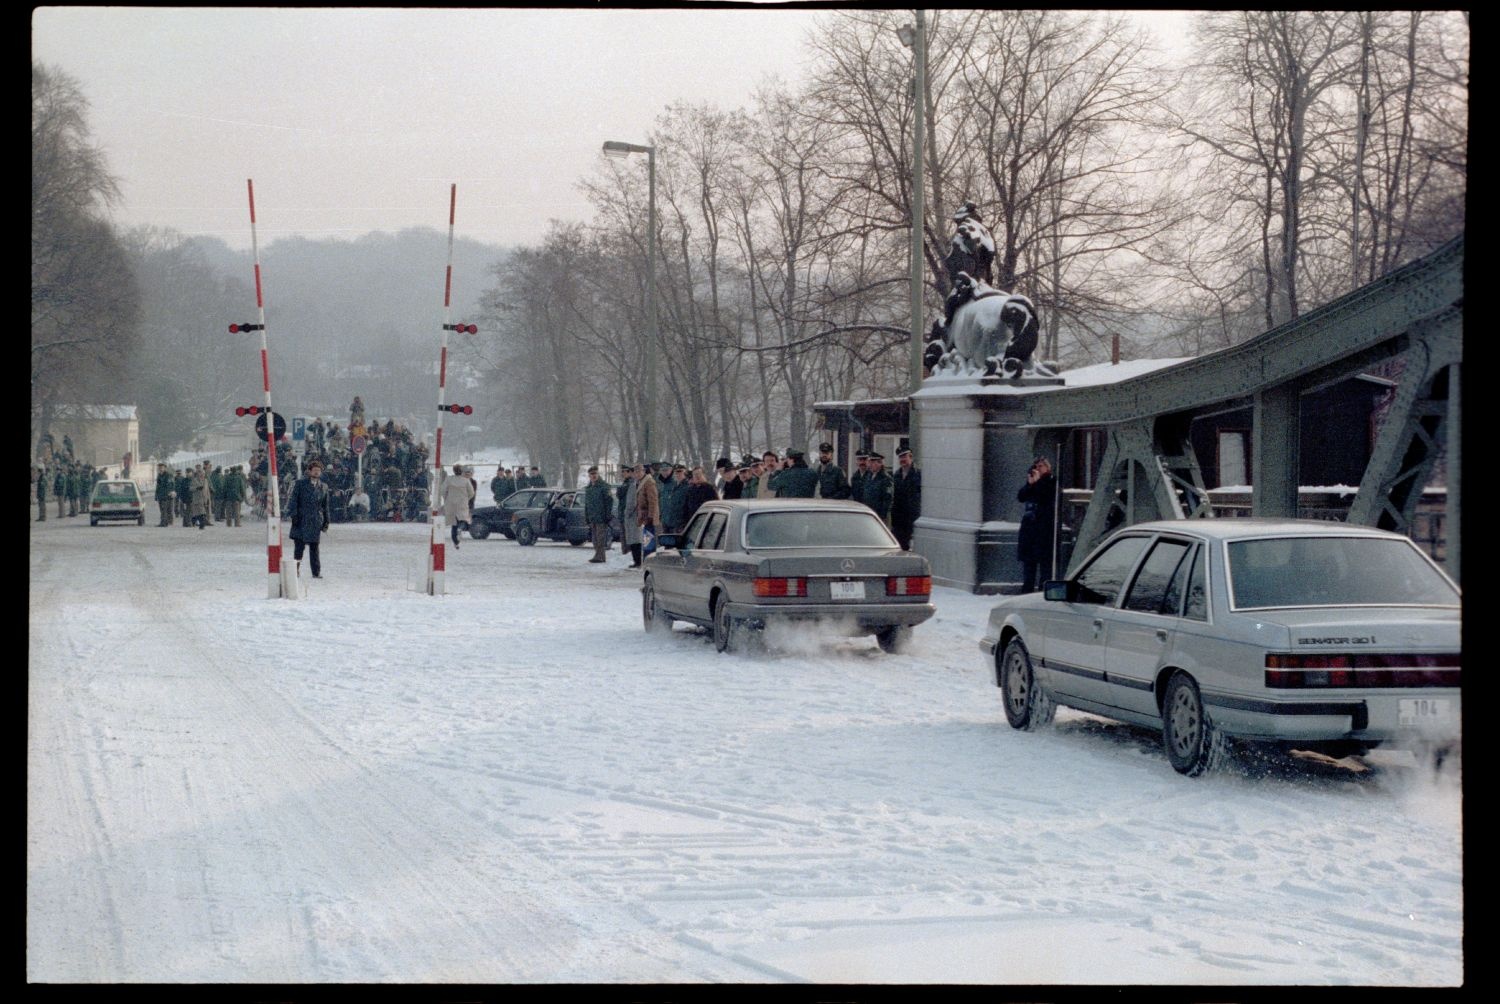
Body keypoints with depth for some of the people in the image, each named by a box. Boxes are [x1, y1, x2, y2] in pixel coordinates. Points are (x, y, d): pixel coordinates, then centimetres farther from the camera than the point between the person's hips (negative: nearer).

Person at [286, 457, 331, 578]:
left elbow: (325, 507, 17)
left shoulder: (323, 488, 13)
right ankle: (296, 569, 3)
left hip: (315, 522, 2)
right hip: (301, 520, -2)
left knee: (314, 548, 3)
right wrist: (292, 514, -12)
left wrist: (325, 523, 15)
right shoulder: (300, 483, 4)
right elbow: (293, 499, -1)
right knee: (299, 546, -5)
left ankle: (316, 572, 5)